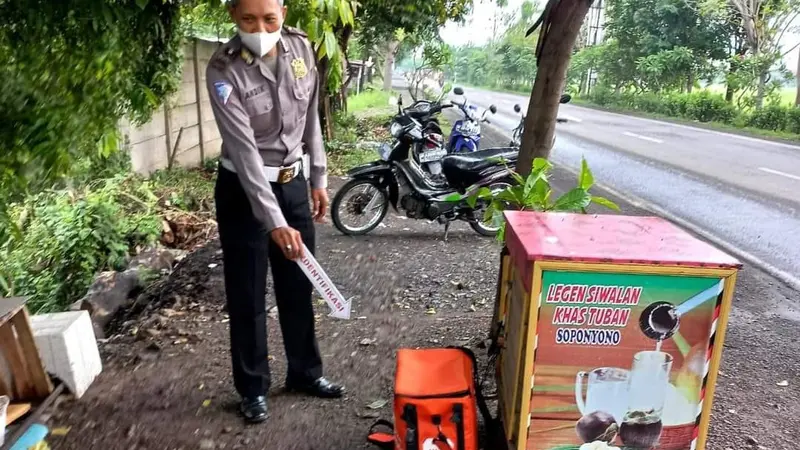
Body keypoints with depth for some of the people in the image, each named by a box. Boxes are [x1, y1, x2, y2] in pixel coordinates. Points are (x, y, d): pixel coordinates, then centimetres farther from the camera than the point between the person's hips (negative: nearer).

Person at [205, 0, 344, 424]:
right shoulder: (223, 70, -18)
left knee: (298, 285, 14)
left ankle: (305, 371, 33)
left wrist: (318, 178, 8)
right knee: (247, 294, 7)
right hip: (243, 189, -4)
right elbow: (243, 149, -25)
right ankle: (253, 387, 27)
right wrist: (275, 221, -31)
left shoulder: (300, 47, -4)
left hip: (294, 182, 4)